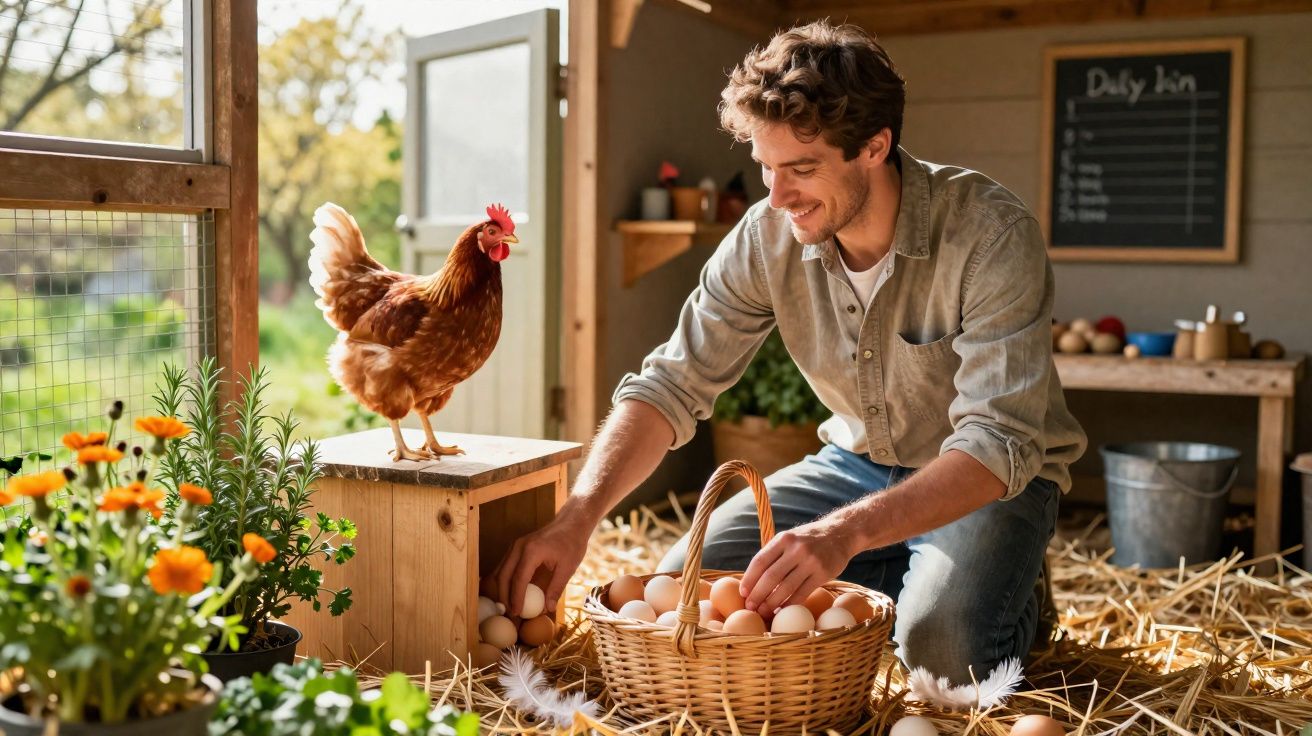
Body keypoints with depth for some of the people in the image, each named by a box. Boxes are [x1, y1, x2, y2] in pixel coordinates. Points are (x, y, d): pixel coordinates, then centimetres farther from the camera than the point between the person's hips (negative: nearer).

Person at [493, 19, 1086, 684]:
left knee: (939, 643, -33)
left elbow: (999, 444, -34)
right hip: (858, 462, 5)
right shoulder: (767, 238, -14)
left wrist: (847, 531, -50)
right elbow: (669, 386, -13)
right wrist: (576, 518, -28)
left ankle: (1016, 603, 4)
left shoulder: (992, 236, -28)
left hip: (992, 480, -4)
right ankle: (903, 580, 9)